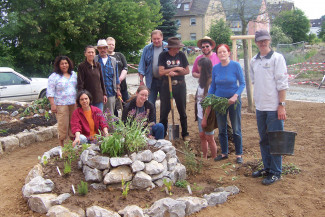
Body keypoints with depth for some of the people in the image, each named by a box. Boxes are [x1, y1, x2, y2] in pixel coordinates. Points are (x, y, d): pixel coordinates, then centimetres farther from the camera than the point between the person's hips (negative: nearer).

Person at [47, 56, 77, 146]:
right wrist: (52, 104, -13)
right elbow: (50, 92, -6)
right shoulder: (54, 76, -3)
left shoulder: (73, 74, 14)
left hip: (73, 104, 5)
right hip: (61, 105, -5)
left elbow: (77, 88, 22)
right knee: (63, 125, -4)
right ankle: (61, 145, 6)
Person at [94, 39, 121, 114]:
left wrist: (118, 89, 11)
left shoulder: (113, 60, 12)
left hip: (111, 91, 2)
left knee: (111, 113, 6)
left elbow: (116, 76, 15)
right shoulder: (94, 60, 2)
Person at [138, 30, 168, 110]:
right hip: (152, 81, 1)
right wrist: (141, 80, 0)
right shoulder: (147, 49, 1)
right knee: (151, 103, 5)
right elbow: (142, 65, 4)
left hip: (164, 80, -1)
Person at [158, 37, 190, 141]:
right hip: (166, 86, -1)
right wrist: (176, 68, -13)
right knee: (164, 110, 4)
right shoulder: (163, 55, -4)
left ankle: (185, 133, 20)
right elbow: (161, 72, -12)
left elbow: (187, 71, 3)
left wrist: (174, 73, -11)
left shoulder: (181, 55, 1)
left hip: (180, 85, 1)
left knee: (182, 110, 8)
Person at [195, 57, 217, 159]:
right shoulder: (202, 80, 10)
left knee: (209, 137, 2)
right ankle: (205, 157, 27)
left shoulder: (211, 81, -19)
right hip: (201, 113, 9)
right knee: (202, 136, 14)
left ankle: (214, 158, 16)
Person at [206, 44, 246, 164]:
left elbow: (242, 84, -8)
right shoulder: (215, 68, 0)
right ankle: (224, 153, 25)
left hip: (233, 100, -3)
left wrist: (235, 96, -21)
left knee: (236, 129, 3)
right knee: (221, 130, 11)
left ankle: (239, 154, 16)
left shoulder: (236, 66, -10)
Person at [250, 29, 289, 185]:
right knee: (263, 140, 15)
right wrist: (257, 100, 12)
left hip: (274, 107, -6)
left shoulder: (277, 58, -6)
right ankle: (267, 168, 28)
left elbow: (282, 83, -10)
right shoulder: (254, 61, 11)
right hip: (260, 107, 6)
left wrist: (282, 105, -14)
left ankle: (275, 173, 10)